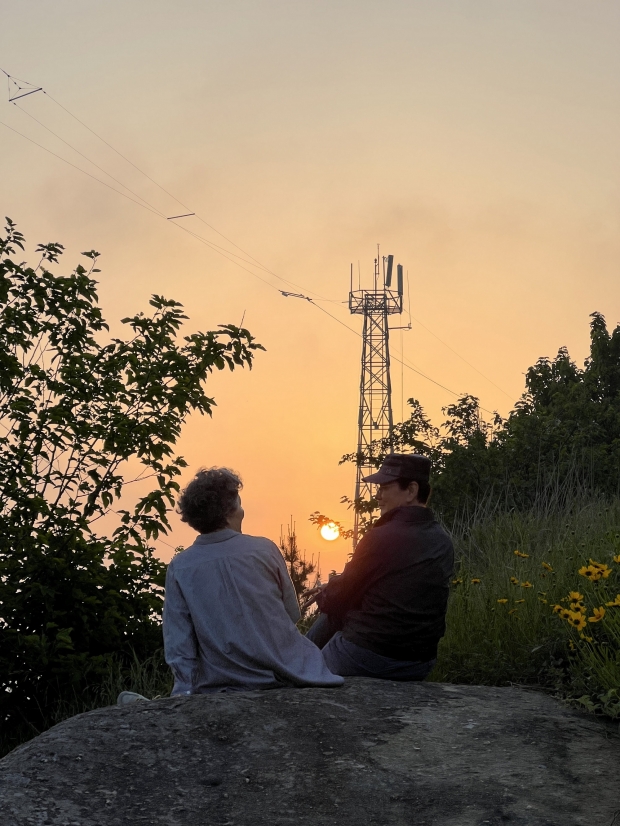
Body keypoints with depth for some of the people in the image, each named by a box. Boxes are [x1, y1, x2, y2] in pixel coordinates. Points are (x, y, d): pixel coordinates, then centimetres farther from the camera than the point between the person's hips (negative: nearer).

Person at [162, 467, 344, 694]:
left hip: (222, 686, 2)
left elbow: (178, 645, -8)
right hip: (285, 673, -1)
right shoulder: (264, 549, -7)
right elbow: (293, 614, 4)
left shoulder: (179, 568, -7)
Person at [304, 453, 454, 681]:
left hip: (367, 659, -7)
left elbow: (340, 598, -9)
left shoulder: (382, 538, -21)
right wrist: (330, 591, 15)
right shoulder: (443, 542, 2)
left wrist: (323, 596, 14)